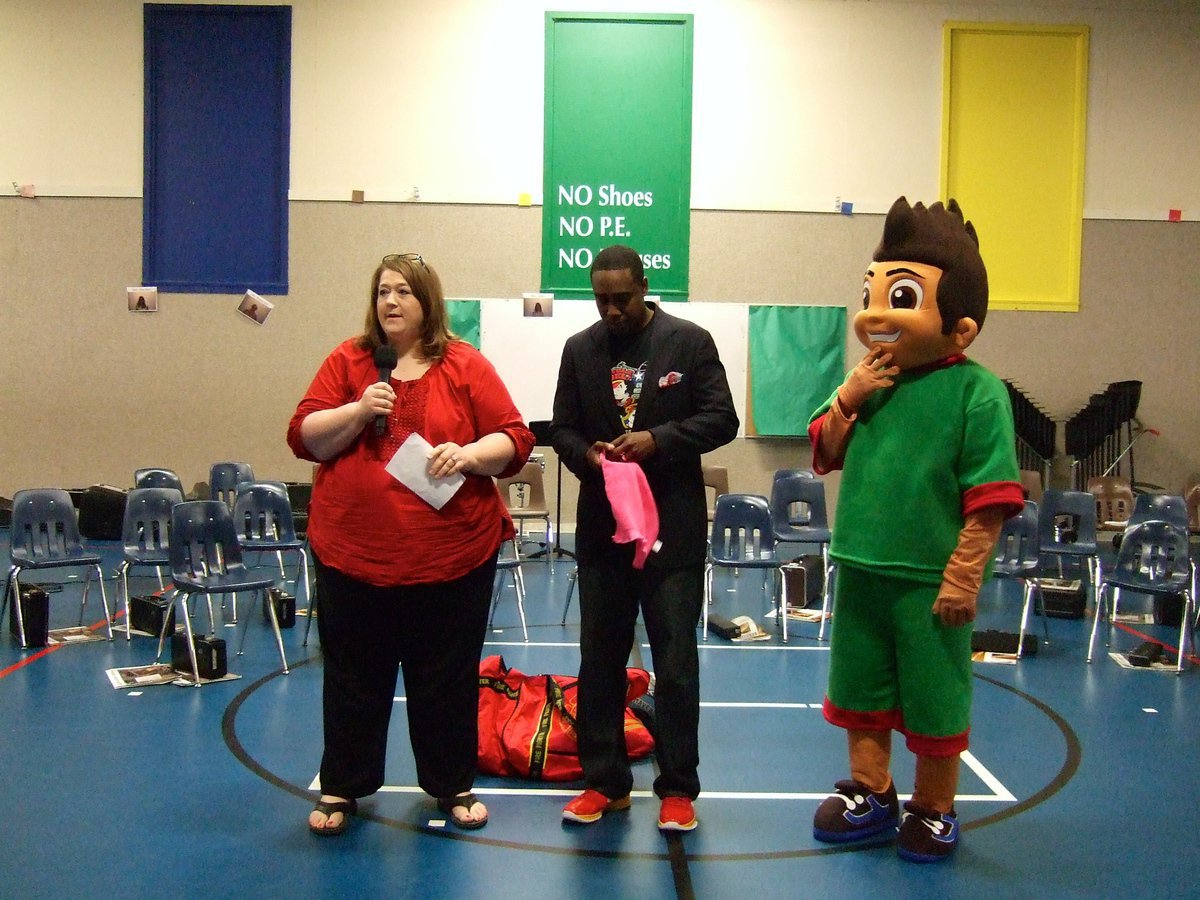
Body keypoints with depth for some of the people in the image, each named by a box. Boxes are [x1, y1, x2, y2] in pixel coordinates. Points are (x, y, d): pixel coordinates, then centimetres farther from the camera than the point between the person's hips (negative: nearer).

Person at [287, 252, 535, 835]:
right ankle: (341, 788, 27)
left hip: (452, 555, -1)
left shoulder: (467, 367, 2)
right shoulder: (347, 361, 5)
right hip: (353, 552, 1)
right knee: (354, 677, 12)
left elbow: (514, 440, -1)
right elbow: (304, 438, 1)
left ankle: (453, 786, 27)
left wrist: (469, 454, -20)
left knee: (447, 678, 10)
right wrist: (358, 411, -14)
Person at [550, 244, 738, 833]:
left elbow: (721, 419, -5)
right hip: (601, 525, 4)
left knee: (675, 662, 3)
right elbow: (562, 429, 9)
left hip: (673, 527, -3)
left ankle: (677, 788, 14)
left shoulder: (690, 341, -2)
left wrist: (657, 439, -19)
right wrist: (587, 455, -13)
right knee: (599, 658, 10)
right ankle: (604, 781, 23)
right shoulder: (579, 349, 8)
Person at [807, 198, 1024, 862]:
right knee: (859, 687, 18)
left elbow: (989, 499, -15)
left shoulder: (975, 391, -14)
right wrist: (846, 400, -7)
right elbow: (826, 455, 10)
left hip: (929, 578, -6)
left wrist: (963, 576, -17)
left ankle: (934, 809, 31)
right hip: (862, 569, 6)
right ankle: (870, 791, 37)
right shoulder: (873, 384, 2)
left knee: (933, 700, 11)